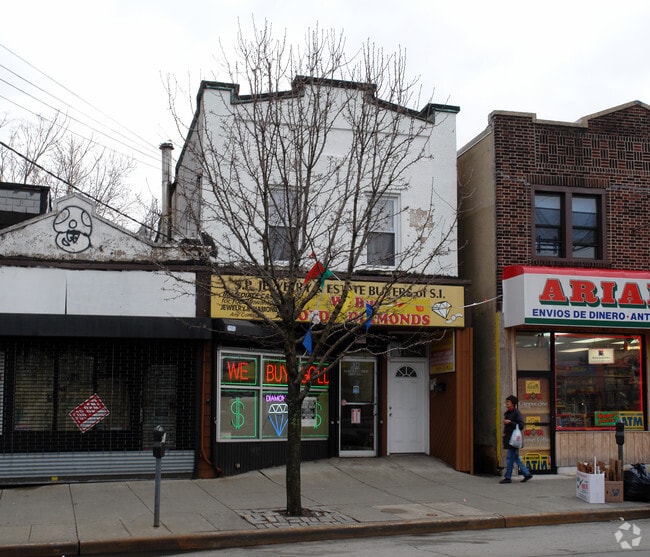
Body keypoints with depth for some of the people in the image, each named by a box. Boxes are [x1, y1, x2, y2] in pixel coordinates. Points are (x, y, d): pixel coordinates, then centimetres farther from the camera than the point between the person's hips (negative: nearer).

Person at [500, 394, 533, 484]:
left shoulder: (517, 413, -10)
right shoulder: (506, 413, 16)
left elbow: (521, 426, -17)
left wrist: (510, 422, -21)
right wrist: (505, 432, 16)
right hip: (508, 439, 9)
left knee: (510, 458, -7)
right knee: (516, 458, 12)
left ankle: (508, 477, -4)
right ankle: (527, 474, 19)